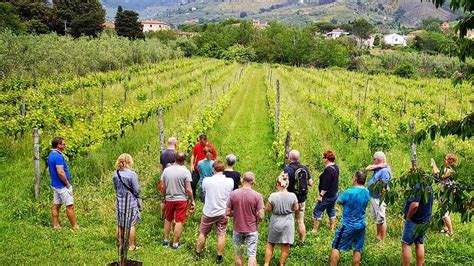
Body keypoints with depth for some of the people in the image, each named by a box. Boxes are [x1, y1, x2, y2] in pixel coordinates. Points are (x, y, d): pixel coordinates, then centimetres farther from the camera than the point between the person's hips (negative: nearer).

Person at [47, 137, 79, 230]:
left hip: (55, 185, 10)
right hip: (62, 186, -10)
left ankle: (56, 225, 16)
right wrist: (67, 183, -15)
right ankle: (75, 226, 3)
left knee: (56, 205, 12)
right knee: (70, 206, -3)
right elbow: (60, 172, -27)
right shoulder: (58, 156, -21)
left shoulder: (51, 155, 10)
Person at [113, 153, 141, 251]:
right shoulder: (132, 174, -17)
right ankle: (131, 246, 10)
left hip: (120, 202, 5)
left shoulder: (115, 174, -1)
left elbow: (115, 188, 11)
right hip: (131, 202, -5)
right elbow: (136, 190, -13)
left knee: (120, 225, 14)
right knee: (132, 225, 5)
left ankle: (121, 245, 23)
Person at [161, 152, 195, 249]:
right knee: (179, 222, 4)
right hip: (181, 199, -4)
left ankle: (166, 240, 26)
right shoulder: (185, 171, -13)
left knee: (168, 219, 20)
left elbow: (163, 187, 5)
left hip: (169, 199, 4)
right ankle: (175, 243, 9)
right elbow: (188, 189, -13)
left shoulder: (166, 170, -1)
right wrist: (192, 201, -2)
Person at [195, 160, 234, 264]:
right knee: (221, 235, 12)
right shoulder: (230, 181, -13)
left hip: (208, 212, 0)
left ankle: (198, 254, 31)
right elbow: (230, 194, 2)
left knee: (203, 233, 17)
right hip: (223, 212, 0)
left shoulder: (207, 180, -16)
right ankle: (219, 257, 20)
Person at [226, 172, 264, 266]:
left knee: (238, 254, 18)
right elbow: (261, 216, -15)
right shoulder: (257, 196, -15)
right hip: (252, 230, -2)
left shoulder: (233, 194, -10)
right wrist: (254, 217, 6)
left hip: (237, 229, 2)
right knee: (252, 255, 7)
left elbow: (228, 213, -6)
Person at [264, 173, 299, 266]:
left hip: (275, 223, 0)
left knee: (270, 245, 17)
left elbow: (268, 209, -7)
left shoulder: (273, 196, -17)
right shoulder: (292, 196, -14)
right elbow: (296, 208, -1)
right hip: (287, 223, 0)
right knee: (285, 247, 12)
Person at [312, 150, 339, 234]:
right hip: (335, 194, 9)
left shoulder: (328, 170, -24)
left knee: (317, 211, 0)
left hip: (328, 195, -9)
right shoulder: (336, 167, 5)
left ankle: (314, 230, 4)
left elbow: (325, 185, -25)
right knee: (331, 211, 21)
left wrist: (321, 195, -19)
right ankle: (332, 228, 28)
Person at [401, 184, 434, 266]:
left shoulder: (419, 186, -23)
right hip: (425, 220, 9)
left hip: (415, 220, -9)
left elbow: (415, 205, -32)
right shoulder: (428, 186, 7)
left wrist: (408, 217, -19)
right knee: (419, 243, 14)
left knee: (406, 243, -1)